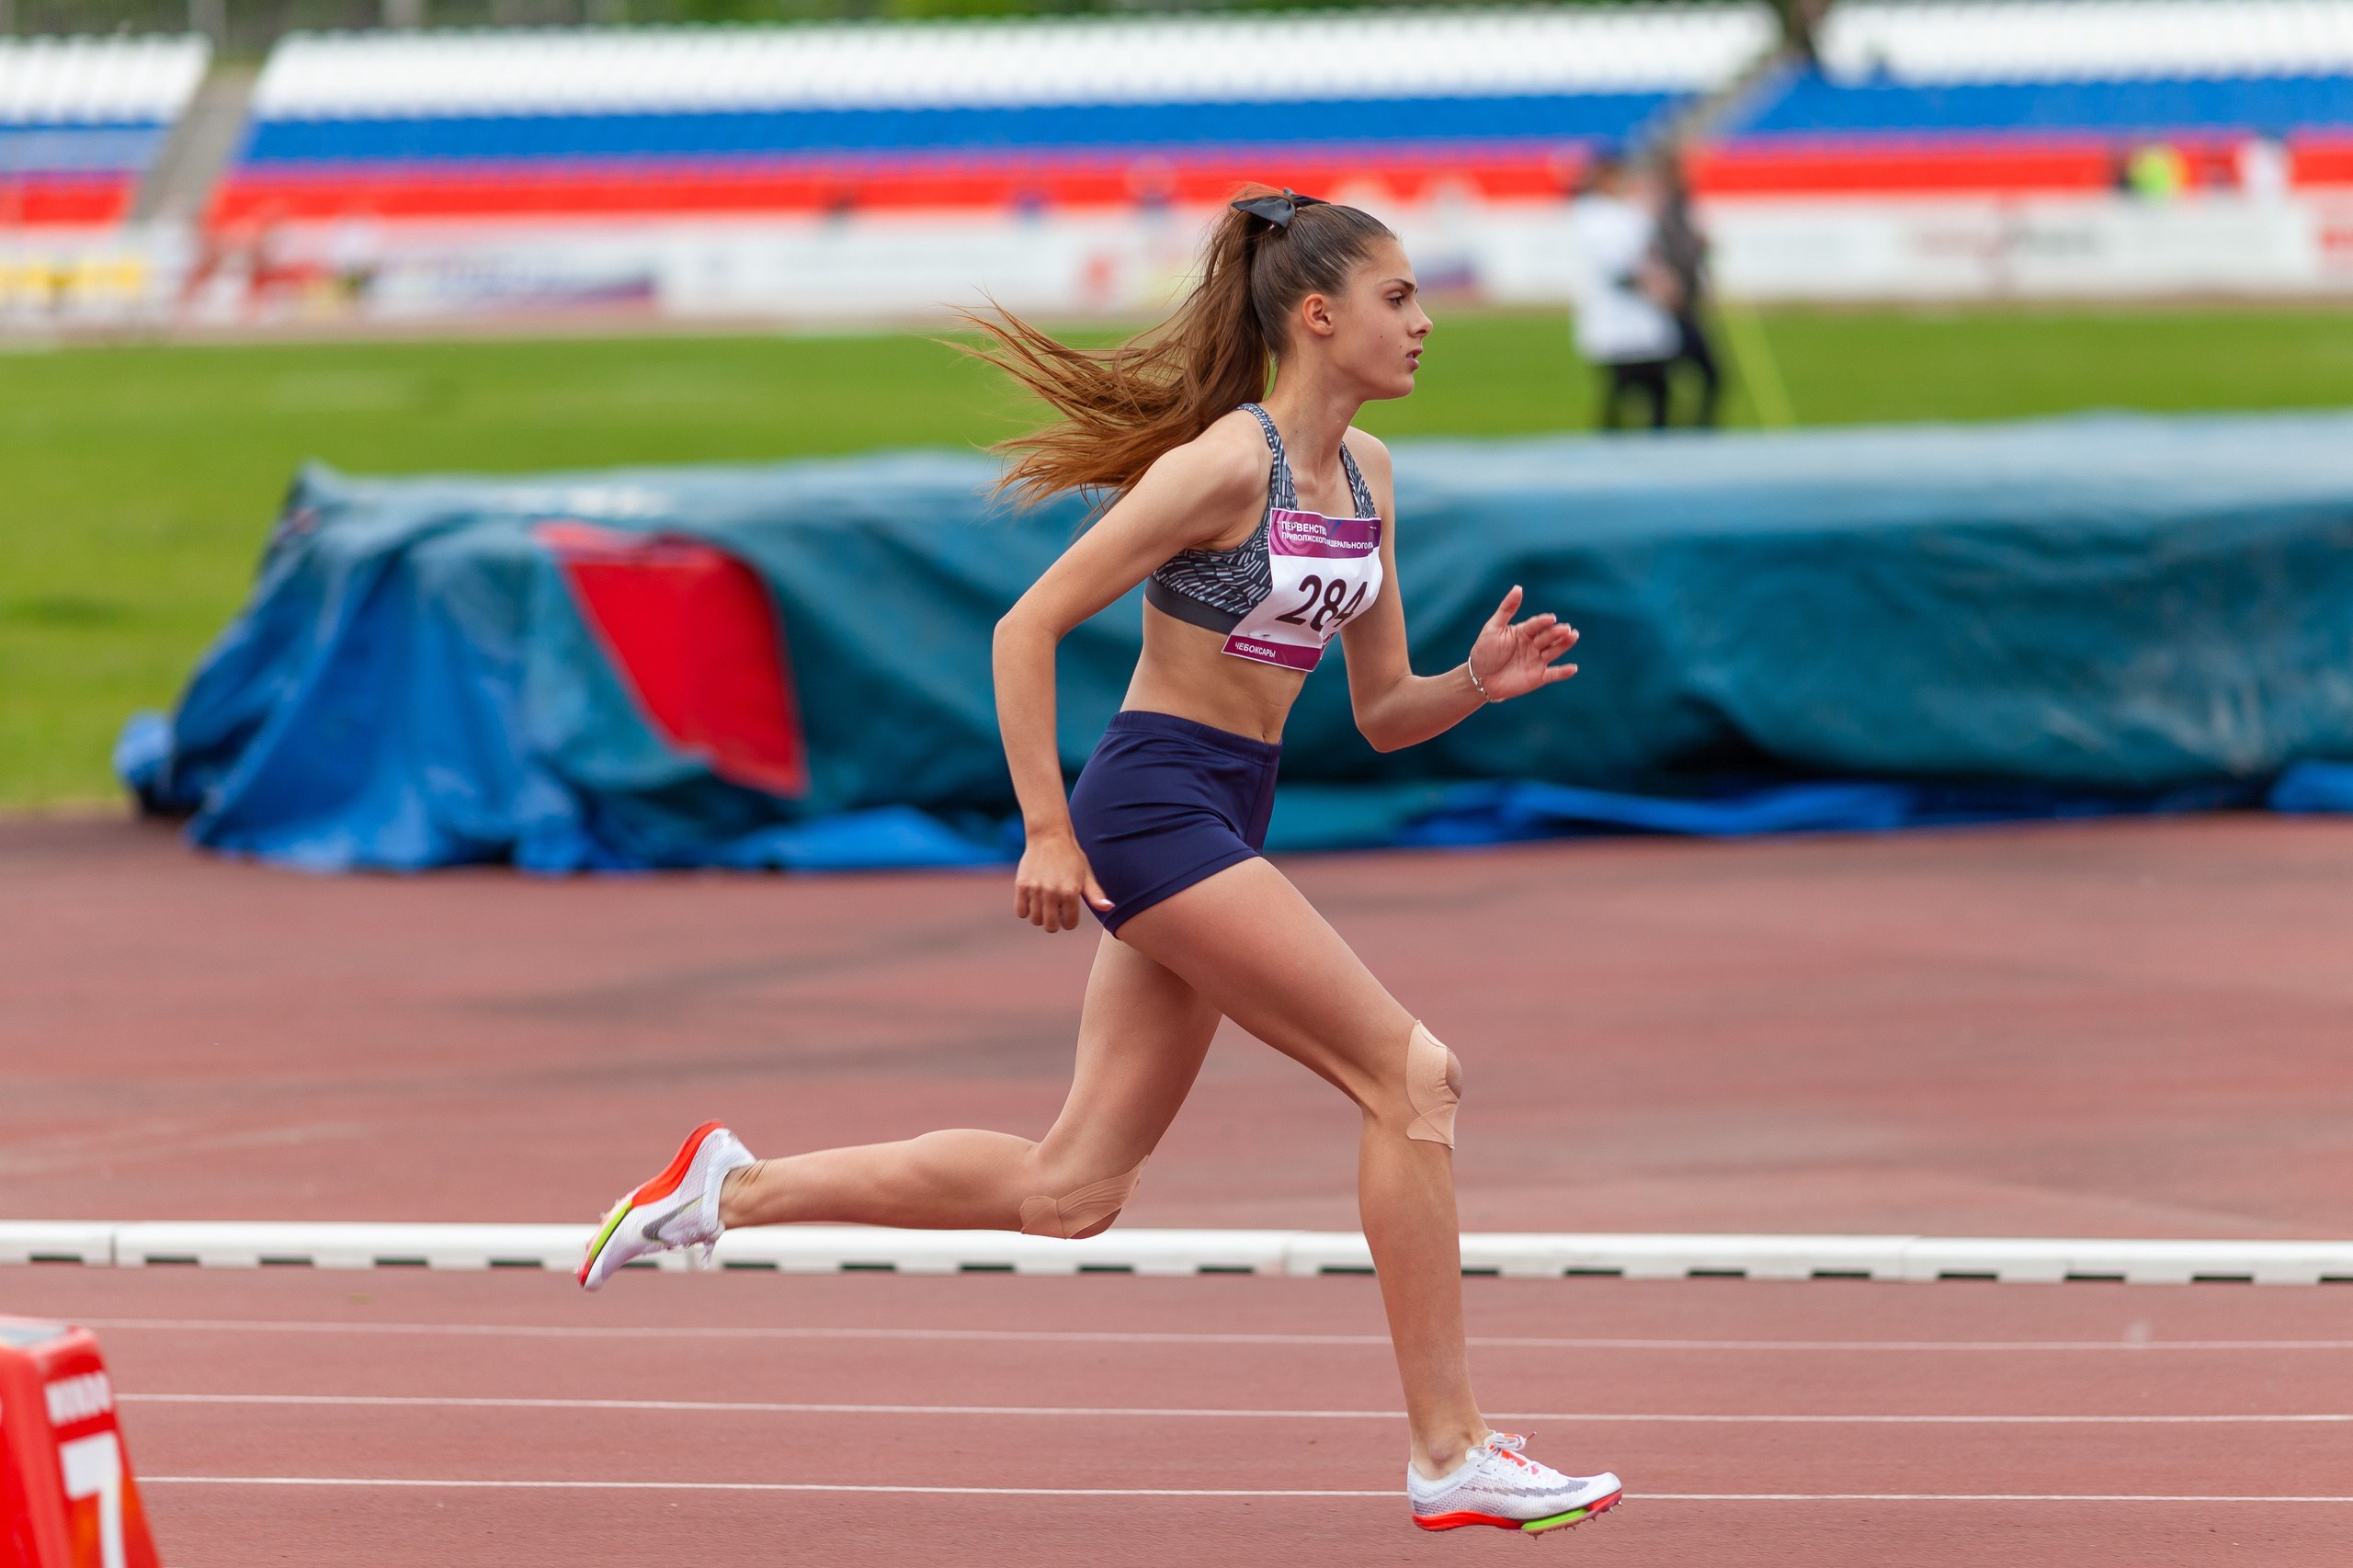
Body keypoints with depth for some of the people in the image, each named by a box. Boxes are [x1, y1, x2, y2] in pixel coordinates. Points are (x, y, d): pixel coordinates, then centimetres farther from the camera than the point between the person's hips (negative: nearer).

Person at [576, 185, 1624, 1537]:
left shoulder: (1364, 474, 11)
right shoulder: (1228, 463, -15)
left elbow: (1383, 714, 15)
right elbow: (1029, 629, -14)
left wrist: (1478, 682, -5)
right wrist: (1049, 833, -16)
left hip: (1229, 820, 9)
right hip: (1155, 805, -9)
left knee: (1068, 1191, 10)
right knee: (1411, 1076, -12)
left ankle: (735, 1187, 21)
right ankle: (1451, 1454, -8)